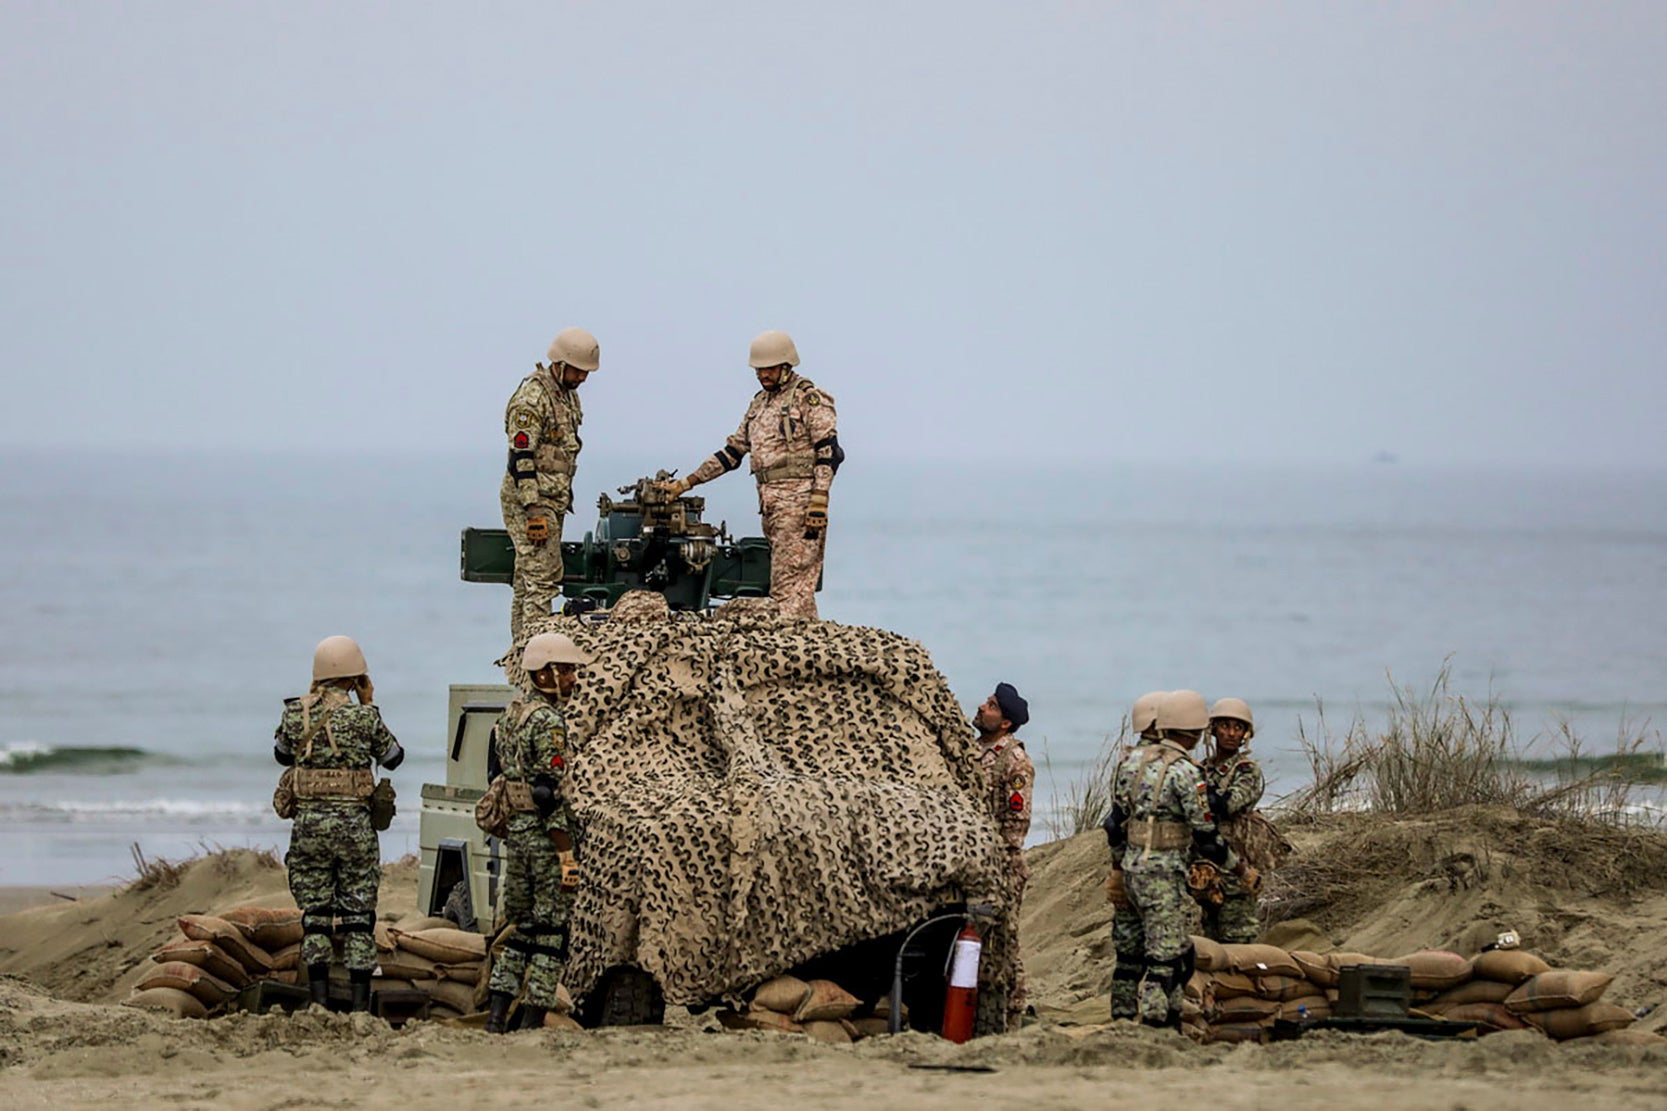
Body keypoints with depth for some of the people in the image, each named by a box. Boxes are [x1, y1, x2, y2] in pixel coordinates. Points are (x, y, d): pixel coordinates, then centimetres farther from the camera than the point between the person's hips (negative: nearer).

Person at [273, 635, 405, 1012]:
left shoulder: (295, 713, -1)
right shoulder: (363, 716, -8)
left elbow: (282, 754, 17)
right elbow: (393, 757, 7)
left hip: (309, 824, 2)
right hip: (354, 825, -2)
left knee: (314, 914, 8)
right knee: (358, 914, 5)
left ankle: (319, 1003, 4)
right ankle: (360, 1003, 3)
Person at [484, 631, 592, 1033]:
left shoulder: (510, 715, 12)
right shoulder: (548, 722, -16)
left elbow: (498, 776, 19)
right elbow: (553, 794, -20)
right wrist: (567, 856, -20)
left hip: (515, 834, 9)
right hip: (546, 836, -9)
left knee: (521, 929, 15)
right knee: (552, 932, -2)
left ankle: (496, 1016, 11)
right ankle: (532, 1021, -2)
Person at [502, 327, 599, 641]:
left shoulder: (569, 394, 14)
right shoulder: (531, 399, -17)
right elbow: (521, 458, -20)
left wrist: (566, 497, 24)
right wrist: (534, 511, -24)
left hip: (554, 500, 9)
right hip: (529, 501, -9)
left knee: (527, 580, 12)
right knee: (541, 578, -13)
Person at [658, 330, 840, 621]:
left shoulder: (808, 398, -3)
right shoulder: (759, 403, 21)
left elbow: (828, 451, -10)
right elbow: (732, 452, 25)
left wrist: (819, 501, -19)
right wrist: (685, 484, 22)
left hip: (799, 499, -8)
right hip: (770, 503, 8)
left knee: (789, 583, -14)